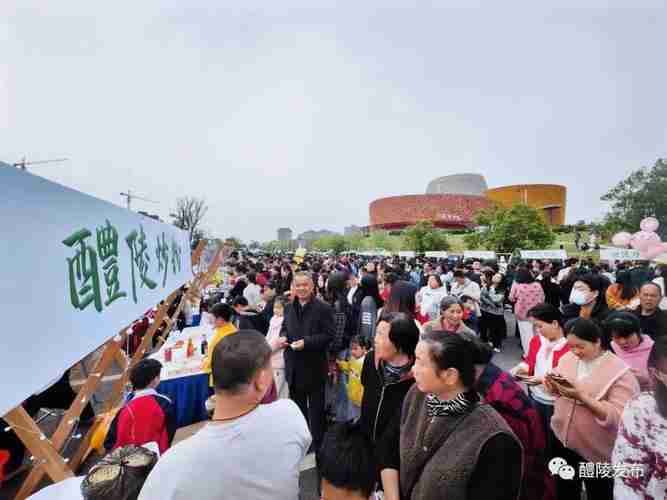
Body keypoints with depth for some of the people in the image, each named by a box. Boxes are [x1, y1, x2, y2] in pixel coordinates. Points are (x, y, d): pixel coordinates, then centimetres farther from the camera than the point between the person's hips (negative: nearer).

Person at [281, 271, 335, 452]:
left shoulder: (324, 308, -14)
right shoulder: (289, 308, 5)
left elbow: (329, 335, -16)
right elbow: (284, 328, 15)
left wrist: (306, 342, -24)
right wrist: (283, 336, -8)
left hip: (314, 366, -5)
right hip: (294, 366, 6)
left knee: (316, 408, 13)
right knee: (297, 405, 23)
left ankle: (317, 442, 33)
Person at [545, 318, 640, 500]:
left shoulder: (620, 373, -19)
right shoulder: (567, 358, -3)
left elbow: (619, 417, -24)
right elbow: (556, 391, 7)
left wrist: (582, 397, -32)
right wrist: (555, 387, -14)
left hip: (597, 451, -4)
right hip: (562, 439, 4)